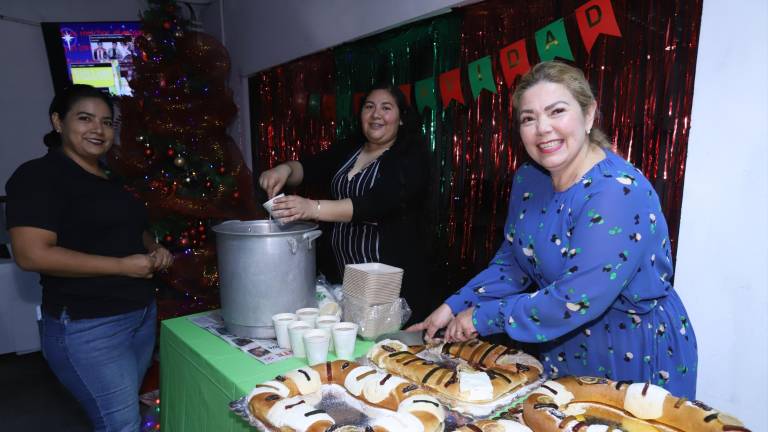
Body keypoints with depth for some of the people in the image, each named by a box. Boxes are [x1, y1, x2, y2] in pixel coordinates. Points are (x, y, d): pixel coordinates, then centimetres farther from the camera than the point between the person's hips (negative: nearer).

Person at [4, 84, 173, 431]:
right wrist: (121, 265, -20)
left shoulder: (111, 180, 14)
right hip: (87, 327, -8)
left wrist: (155, 250, 5)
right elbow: (32, 254, -20)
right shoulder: (39, 176, -10)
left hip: (142, 315, 8)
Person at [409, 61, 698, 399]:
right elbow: (512, 262, 4)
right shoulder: (528, 179, -3)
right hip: (560, 347, 7)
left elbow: (576, 300, -32)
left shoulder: (619, 192, -28)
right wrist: (455, 306, -6)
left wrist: (482, 317, -22)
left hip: (634, 358, -7)